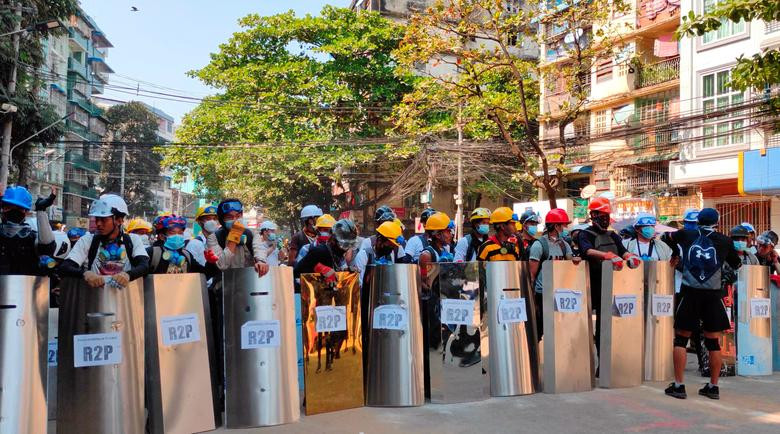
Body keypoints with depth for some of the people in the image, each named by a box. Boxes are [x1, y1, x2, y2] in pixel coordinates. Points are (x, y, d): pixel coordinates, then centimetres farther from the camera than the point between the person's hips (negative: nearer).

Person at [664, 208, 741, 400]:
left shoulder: (686, 235, 6)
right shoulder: (724, 241, 5)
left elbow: (668, 237, 28)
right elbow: (736, 265, 18)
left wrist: (675, 252, 44)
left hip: (690, 292, -1)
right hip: (713, 294, 1)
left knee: (681, 337, 5)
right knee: (713, 341, 10)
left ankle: (678, 385, 3)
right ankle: (713, 386, 18)